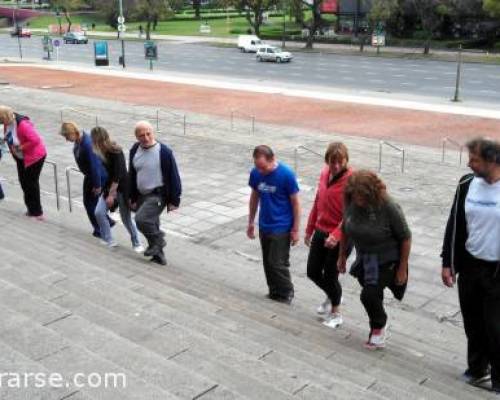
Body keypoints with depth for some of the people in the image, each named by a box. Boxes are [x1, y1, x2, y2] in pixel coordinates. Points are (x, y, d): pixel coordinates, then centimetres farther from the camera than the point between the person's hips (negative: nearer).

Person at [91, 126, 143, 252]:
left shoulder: (116, 152, -21)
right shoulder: (102, 153, 0)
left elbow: (118, 175, -23)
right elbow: (105, 172, 10)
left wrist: (111, 194, -23)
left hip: (121, 188, -7)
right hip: (108, 187, 7)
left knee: (126, 218, 3)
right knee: (99, 212, -8)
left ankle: (136, 244, 21)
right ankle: (109, 240, 4)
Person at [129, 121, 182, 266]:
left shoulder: (164, 152, -16)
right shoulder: (135, 150, 3)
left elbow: (174, 177, -12)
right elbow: (132, 175, 13)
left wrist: (174, 201, -11)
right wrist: (132, 198, 14)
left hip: (158, 195, -7)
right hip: (142, 195, 7)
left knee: (141, 219, -22)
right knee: (150, 224, 12)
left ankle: (157, 241, 2)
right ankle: (158, 255, 27)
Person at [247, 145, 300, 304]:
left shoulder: (286, 174, -19)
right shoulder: (255, 173, -6)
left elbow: (295, 203, -11)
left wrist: (295, 229, -9)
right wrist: (251, 222, 15)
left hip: (281, 227, -5)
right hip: (264, 226, 5)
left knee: (278, 263, -2)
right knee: (268, 262, 14)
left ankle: (286, 294, 19)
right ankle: (274, 291, 32)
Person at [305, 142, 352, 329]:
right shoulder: (325, 173, 2)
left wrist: (336, 235, -31)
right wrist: (309, 229, 16)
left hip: (340, 237, -6)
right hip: (321, 232, 7)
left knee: (330, 276, 5)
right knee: (313, 272, 15)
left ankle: (335, 313, 30)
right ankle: (332, 296, 44)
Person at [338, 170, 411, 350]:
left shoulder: (388, 207, -26)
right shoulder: (350, 203, -12)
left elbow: (405, 238, -16)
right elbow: (345, 229, 6)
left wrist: (402, 269, -13)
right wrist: (342, 256, 13)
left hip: (386, 260, -5)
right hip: (364, 259, 5)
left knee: (369, 294, -12)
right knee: (372, 295, 14)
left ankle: (379, 327, 18)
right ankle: (379, 325, 40)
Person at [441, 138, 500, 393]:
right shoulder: (467, 184, -2)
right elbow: (454, 224, 5)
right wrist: (447, 263, 4)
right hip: (469, 266, 4)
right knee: (473, 323, 16)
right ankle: (478, 368, 36)